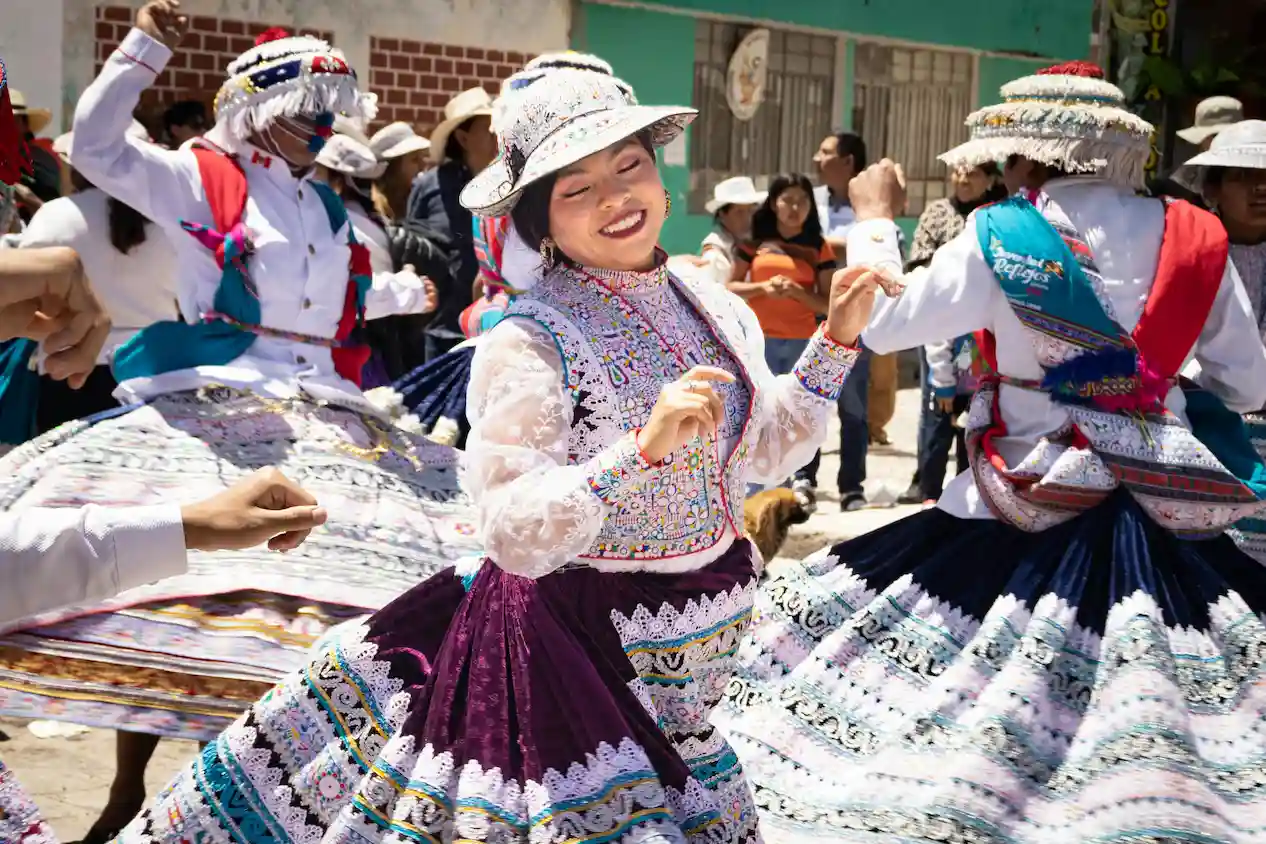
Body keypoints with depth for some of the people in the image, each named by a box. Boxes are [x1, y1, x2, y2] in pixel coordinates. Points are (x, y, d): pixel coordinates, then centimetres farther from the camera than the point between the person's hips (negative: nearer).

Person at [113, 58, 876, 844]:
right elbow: (517, 538, -26)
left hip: (694, 648, 6)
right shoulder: (531, 343, -20)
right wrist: (641, 448, -37)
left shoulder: (712, 305, 0)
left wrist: (837, 342, 2)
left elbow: (763, 452, 10)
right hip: (587, 641, -6)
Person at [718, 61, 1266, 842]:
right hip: (1173, 512, 3)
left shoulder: (1001, 237, -8)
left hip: (1029, 512, -3)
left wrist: (875, 219, 15)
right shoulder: (1198, 238, 2)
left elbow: (878, 322, 0)